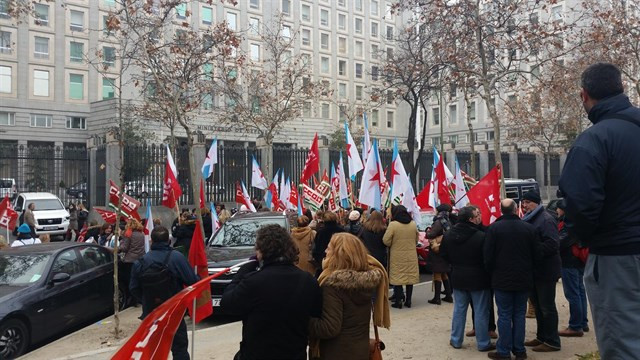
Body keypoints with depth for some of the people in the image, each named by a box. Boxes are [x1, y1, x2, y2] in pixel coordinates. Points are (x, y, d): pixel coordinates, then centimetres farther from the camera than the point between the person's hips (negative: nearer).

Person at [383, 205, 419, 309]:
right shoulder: (413, 224, 2)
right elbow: (416, 240, 12)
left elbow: (386, 241, -13)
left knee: (397, 277, 4)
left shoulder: (393, 224, -14)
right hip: (411, 256, 4)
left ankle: (398, 301, 6)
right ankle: (408, 300, 18)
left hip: (397, 256, -4)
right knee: (410, 277, 12)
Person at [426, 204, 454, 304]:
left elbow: (430, 235, -23)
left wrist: (428, 232, -2)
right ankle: (448, 295, 21)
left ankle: (437, 298, 1)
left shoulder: (439, 222, -17)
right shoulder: (448, 222, 8)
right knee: (444, 274, 17)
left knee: (437, 274, -3)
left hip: (437, 251, -8)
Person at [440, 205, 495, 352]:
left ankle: (456, 340, 22)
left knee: (459, 309, 15)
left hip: (458, 278, 5)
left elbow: (444, 255, 9)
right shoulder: (481, 236, -20)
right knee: (481, 311, 6)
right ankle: (483, 343, 14)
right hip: (478, 279, -5)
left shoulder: (448, 235, -1)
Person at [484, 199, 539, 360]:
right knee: (519, 314, 11)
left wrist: (492, 272, 8)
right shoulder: (529, 228, -2)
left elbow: (487, 255, -9)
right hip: (523, 279, 3)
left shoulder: (494, 228, -10)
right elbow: (536, 254, 4)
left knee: (504, 315, 2)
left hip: (502, 279, -2)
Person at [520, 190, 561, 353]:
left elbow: (552, 245, -26)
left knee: (547, 307, -1)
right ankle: (541, 337, 27)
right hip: (535, 269, 9)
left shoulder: (546, 219, -16)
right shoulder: (528, 219, 13)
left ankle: (552, 341, 8)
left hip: (545, 270, -9)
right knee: (538, 305, 16)